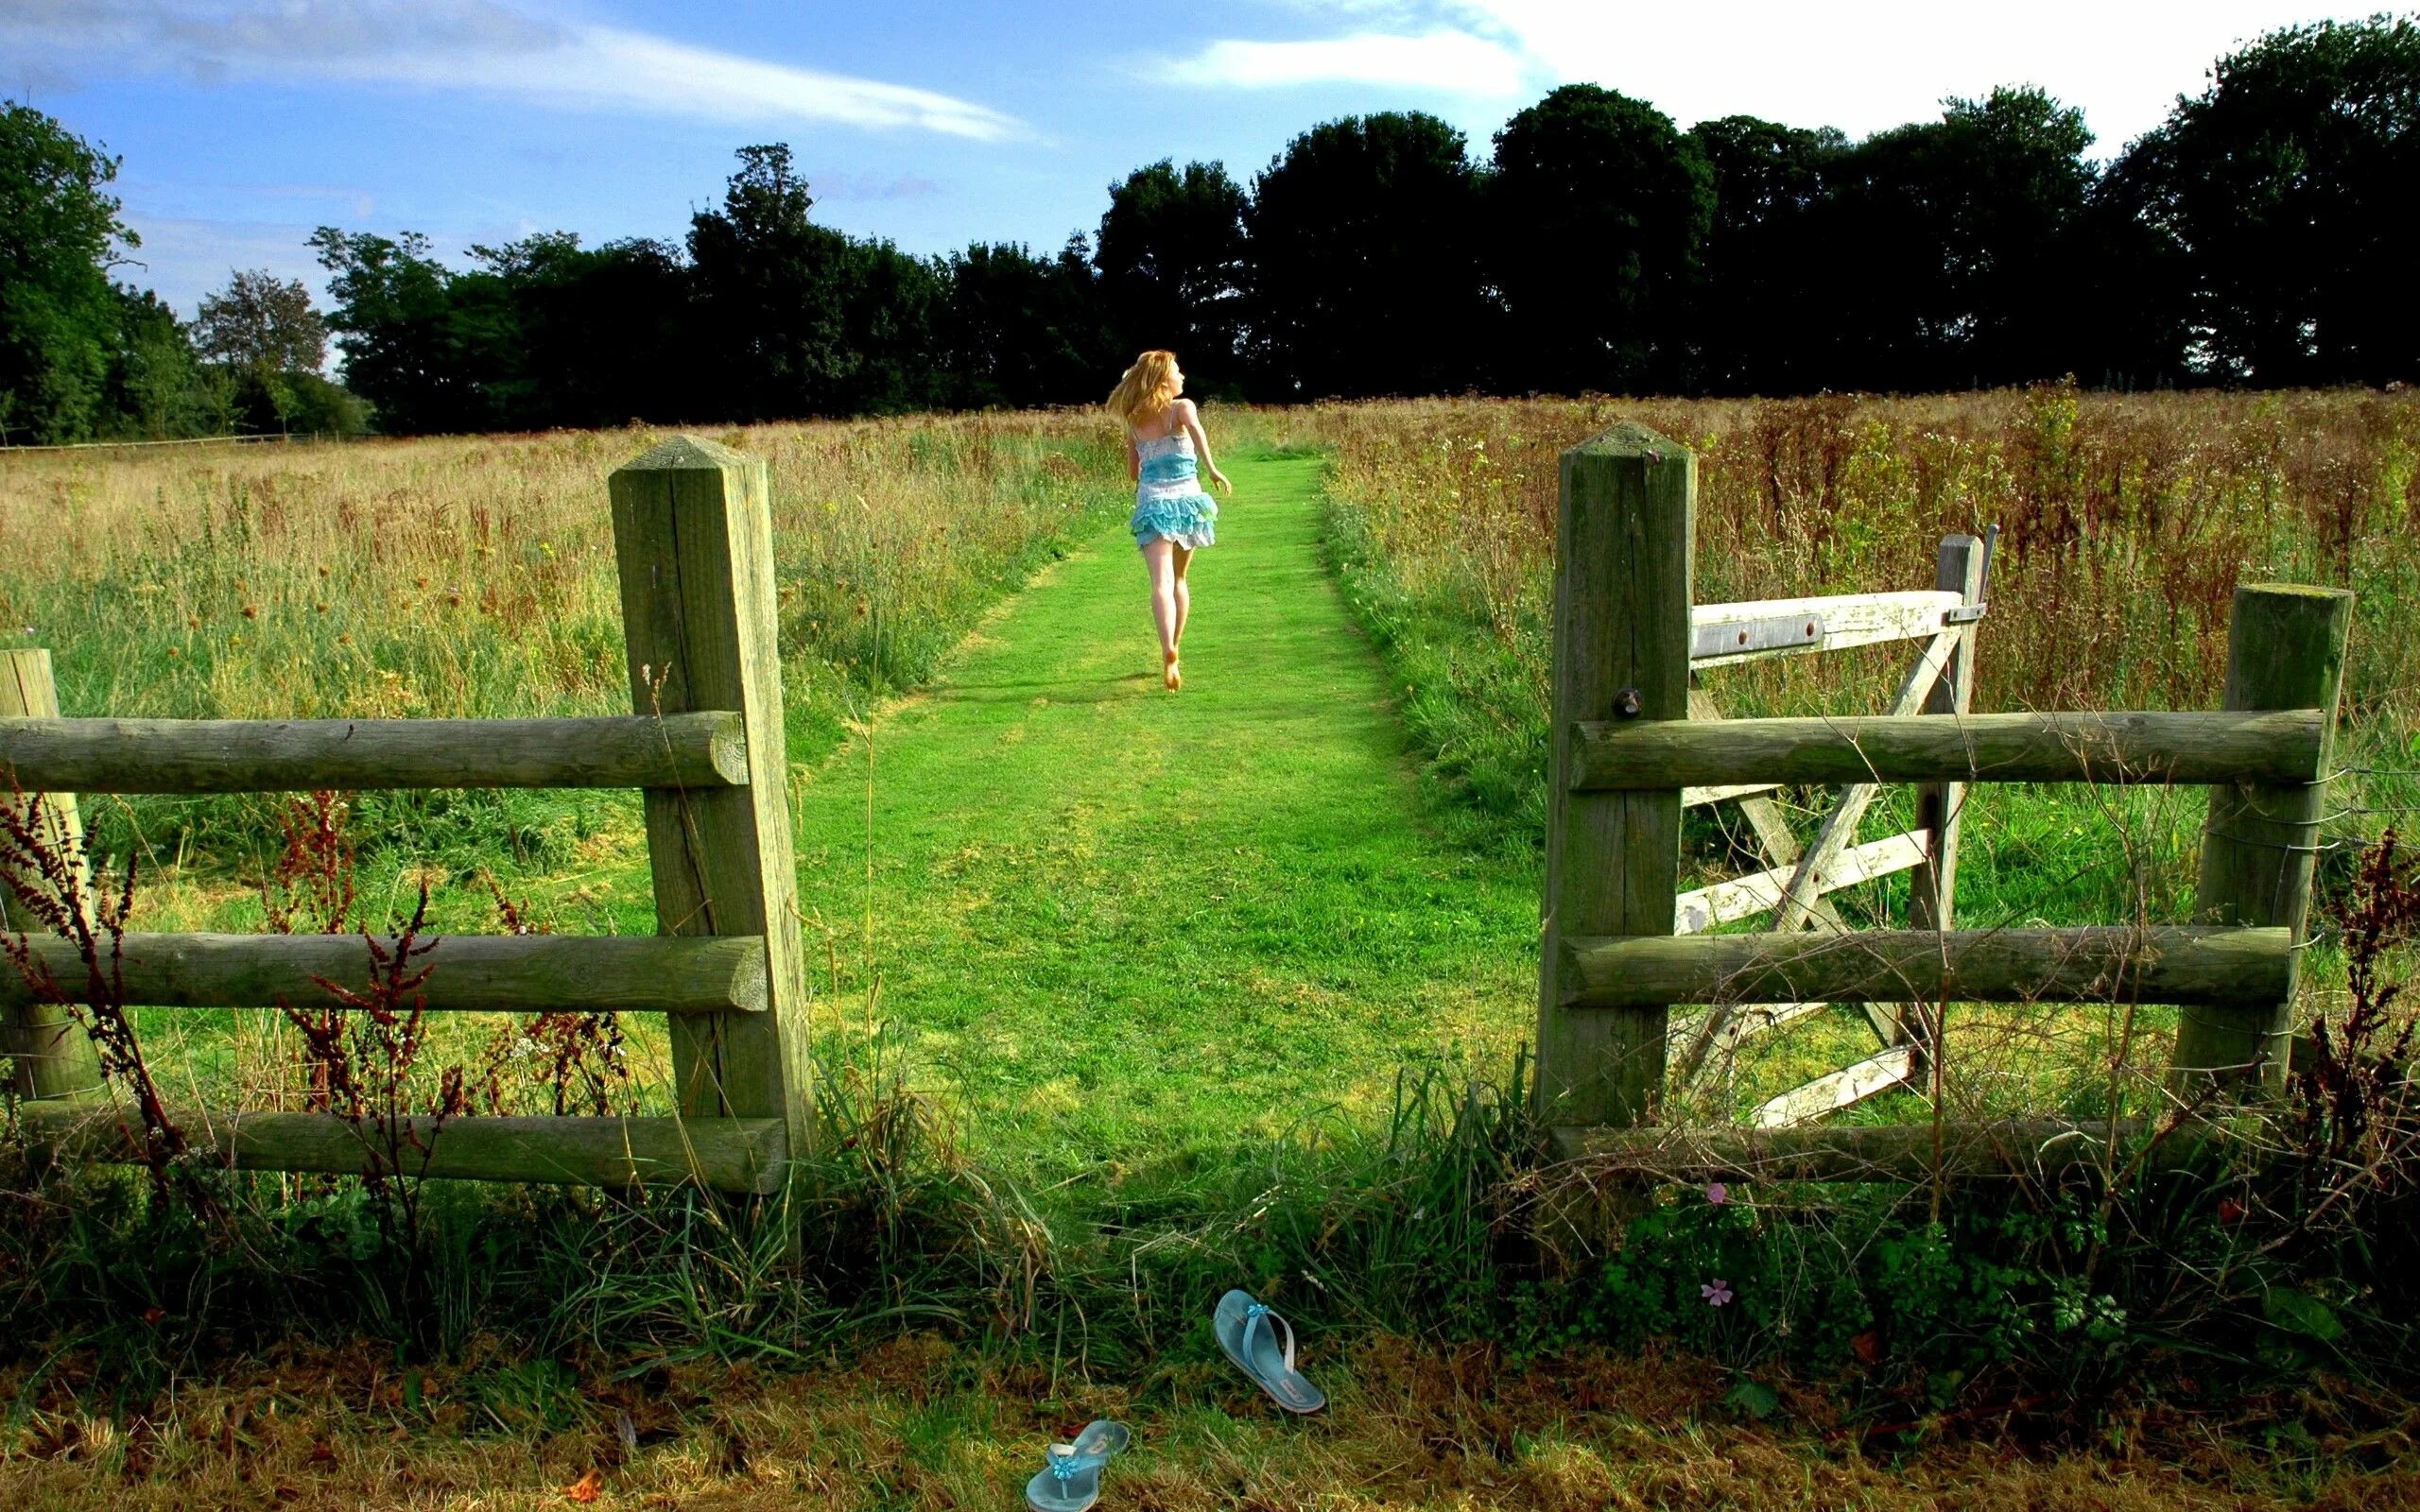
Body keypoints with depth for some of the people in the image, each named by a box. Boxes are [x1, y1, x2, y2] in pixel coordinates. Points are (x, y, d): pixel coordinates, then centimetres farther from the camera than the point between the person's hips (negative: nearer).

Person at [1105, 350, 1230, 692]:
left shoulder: (1134, 421, 11)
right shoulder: (1181, 407, -1)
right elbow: (1193, 424, -26)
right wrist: (1211, 468, -24)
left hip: (1151, 504, 1)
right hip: (1187, 500, -1)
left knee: (1162, 582, -12)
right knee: (1179, 579, 19)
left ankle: (1168, 652, -34)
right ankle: (1174, 651, 28)